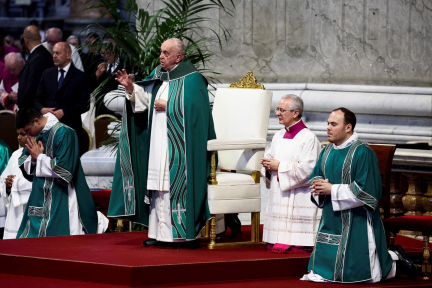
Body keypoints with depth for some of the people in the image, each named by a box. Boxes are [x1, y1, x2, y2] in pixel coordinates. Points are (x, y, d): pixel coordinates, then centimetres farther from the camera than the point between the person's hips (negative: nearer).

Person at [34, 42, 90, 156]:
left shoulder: (79, 76, 1)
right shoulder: (47, 74, 15)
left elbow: (84, 104, -6)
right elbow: (38, 99, 16)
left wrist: (64, 112, -15)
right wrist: (42, 109, -7)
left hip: (70, 129, -4)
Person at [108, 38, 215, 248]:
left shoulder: (191, 80, -8)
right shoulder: (158, 75, 16)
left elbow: (192, 109, -17)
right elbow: (146, 98, 15)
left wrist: (167, 106, -14)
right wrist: (131, 88, 0)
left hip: (178, 148, -8)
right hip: (158, 147, 8)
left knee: (178, 186, -10)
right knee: (158, 188, 6)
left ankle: (187, 234, -7)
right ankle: (161, 233, 10)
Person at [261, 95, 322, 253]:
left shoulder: (308, 138, -11)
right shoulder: (279, 136, 14)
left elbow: (306, 169, -19)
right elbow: (270, 156, 23)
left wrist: (279, 166, -15)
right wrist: (267, 164, -3)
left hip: (298, 197, -7)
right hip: (279, 195, 7)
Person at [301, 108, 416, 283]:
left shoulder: (363, 153, -15)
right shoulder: (327, 151, 9)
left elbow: (366, 191, -21)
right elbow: (315, 177, 18)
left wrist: (332, 190, -20)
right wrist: (319, 186, -7)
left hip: (356, 225, -8)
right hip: (331, 222, 8)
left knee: (357, 274, -6)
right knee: (323, 270, 10)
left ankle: (395, 259, 23)